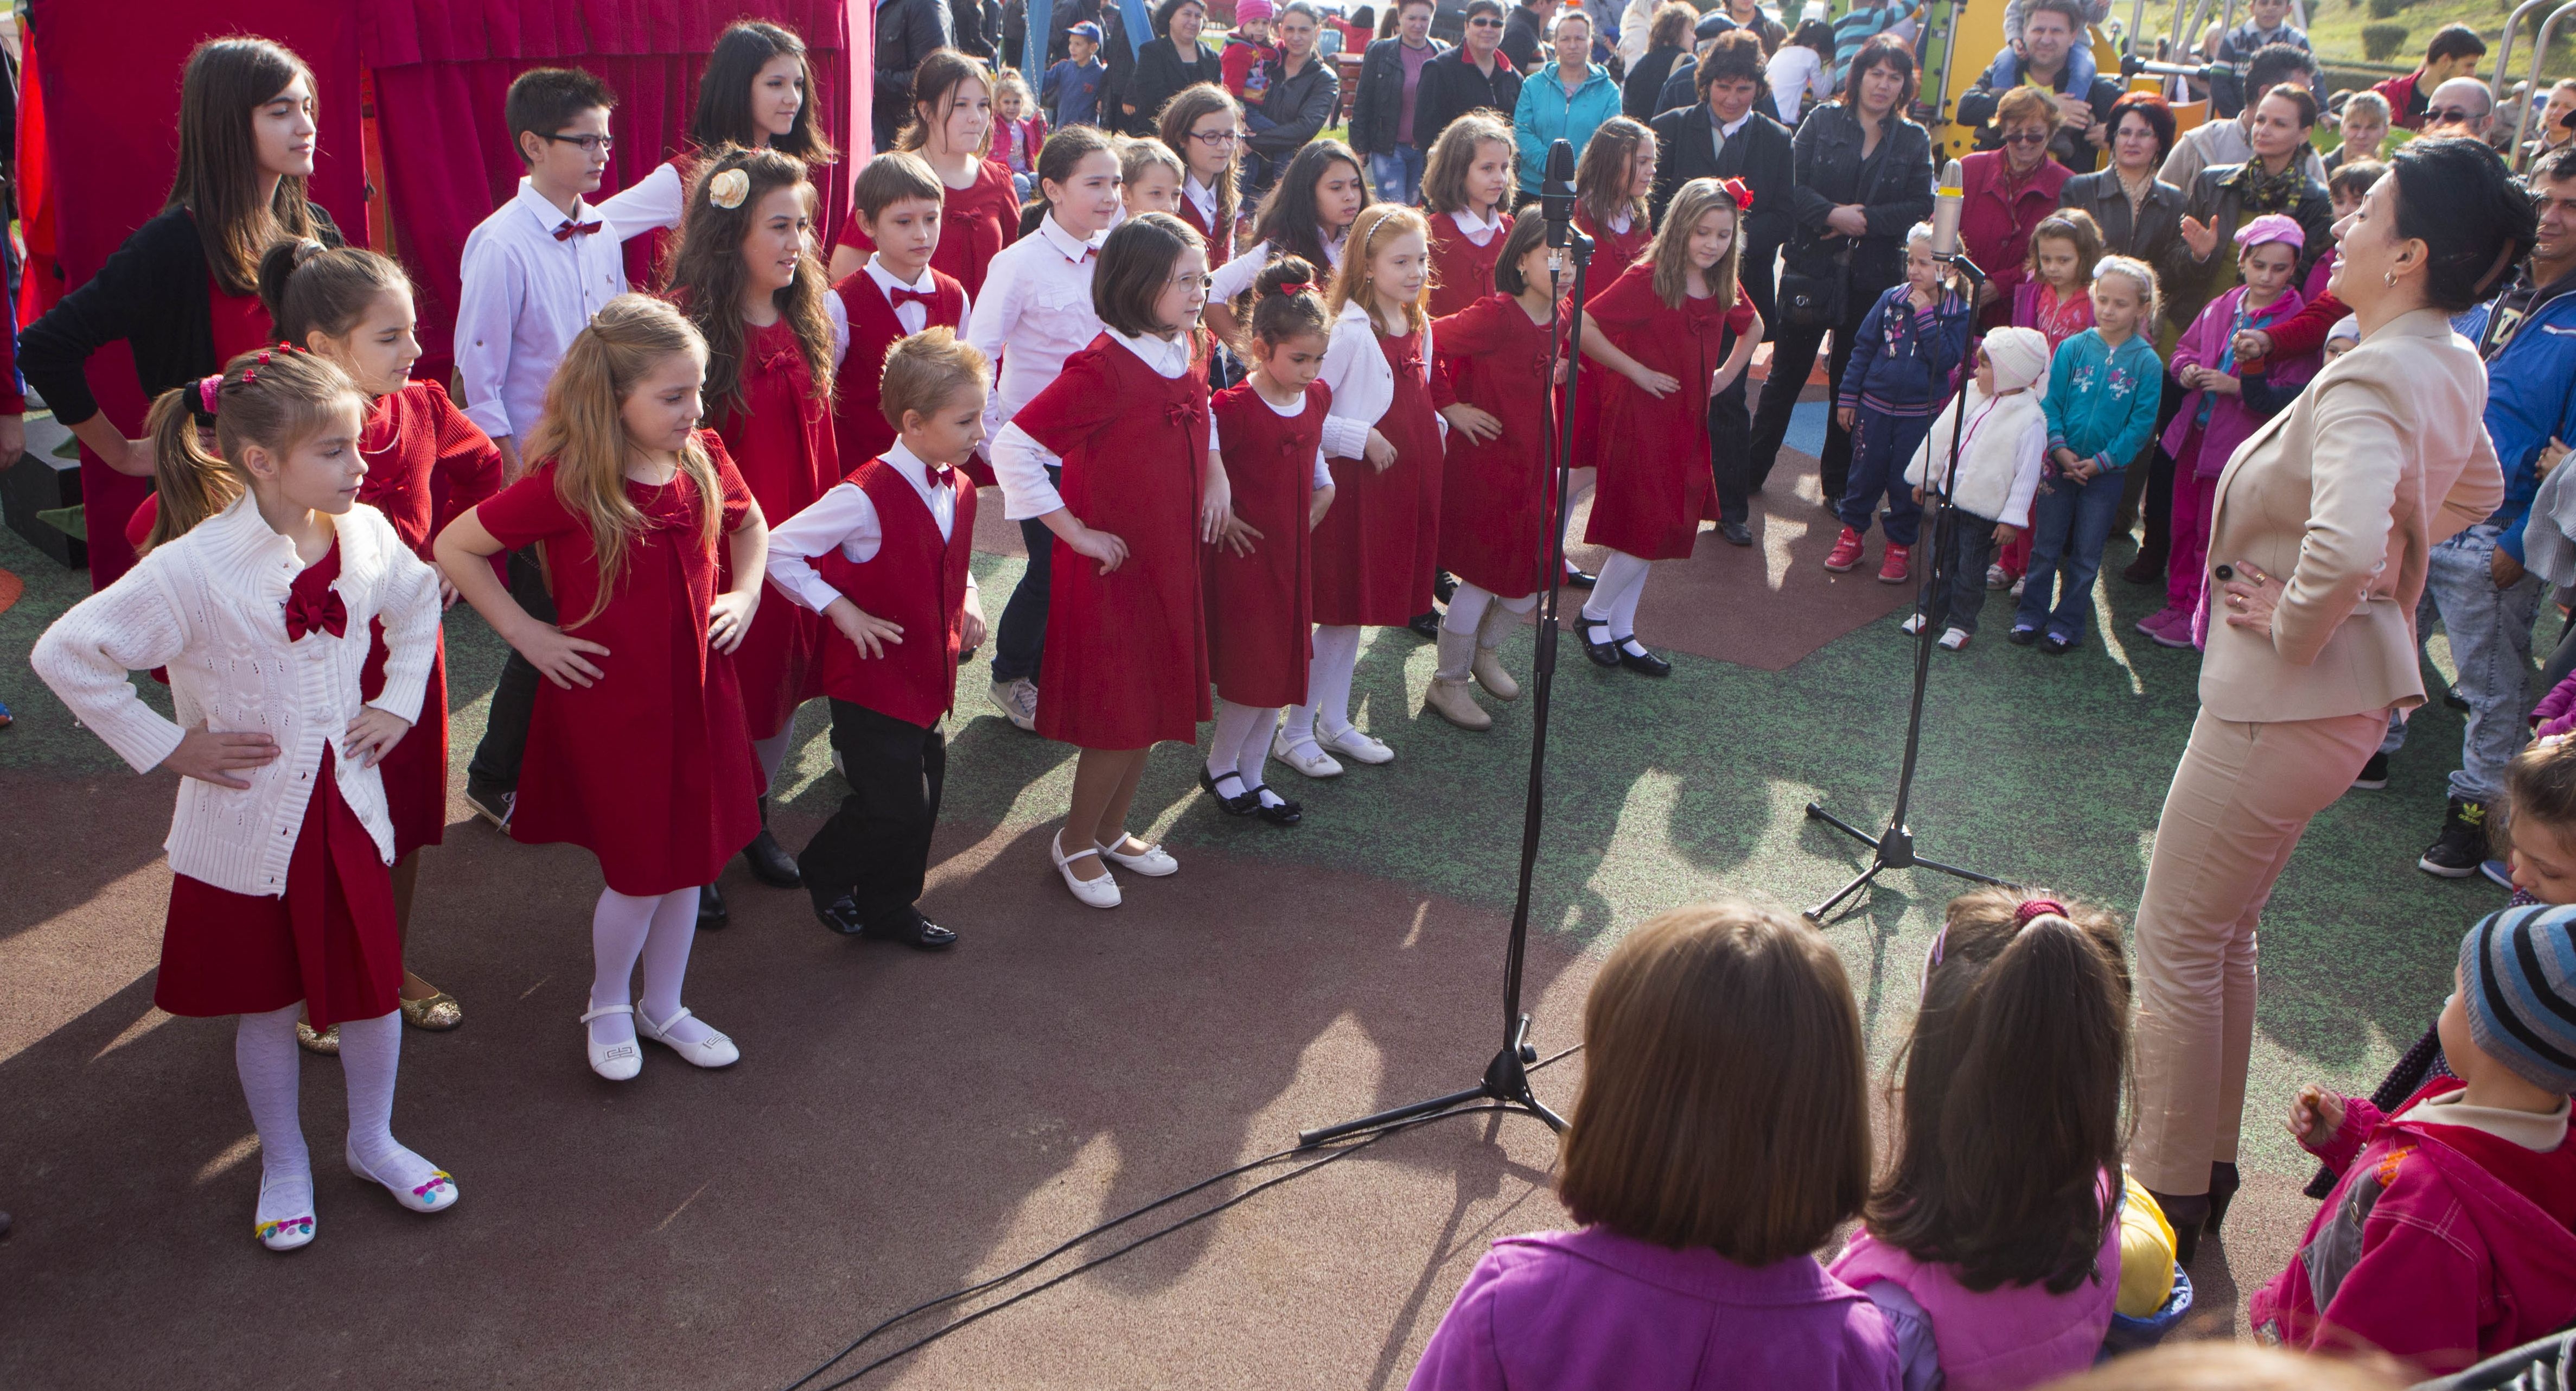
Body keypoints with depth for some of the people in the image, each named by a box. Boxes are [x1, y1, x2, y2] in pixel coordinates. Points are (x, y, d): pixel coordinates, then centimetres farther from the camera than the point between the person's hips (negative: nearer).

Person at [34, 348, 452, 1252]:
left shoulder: (366, 537, -6)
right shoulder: (196, 570, -21)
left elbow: (420, 600, 16)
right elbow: (65, 654, -16)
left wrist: (399, 702, 7)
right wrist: (167, 747, -13)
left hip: (347, 808, 4)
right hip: (247, 827, -4)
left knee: (372, 988, 14)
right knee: (267, 1005, 14)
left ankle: (373, 1141, 38)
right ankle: (283, 1163, 35)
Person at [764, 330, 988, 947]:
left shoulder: (959, 490, 4)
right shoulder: (866, 496, -22)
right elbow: (780, 550, -18)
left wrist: (967, 601, 4)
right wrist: (839, 610, -20)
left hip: (927, 677, 8)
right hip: (873, 681, -8)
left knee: (923, 797, 15)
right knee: (895, 805, -5)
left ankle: (890, 908, 34)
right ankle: (826, 873, 24)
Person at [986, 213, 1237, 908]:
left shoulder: (1187, 354, 3)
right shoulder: (1102, 369, -22)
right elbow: (1012, 448, -24)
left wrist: (1216, 475, 8)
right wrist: (1075, 532, -20)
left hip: (1172, 561, 8)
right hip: (1112, 566, -8)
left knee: (1153, 705, 16)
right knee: (1119, 717, 1)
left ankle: (1112, 830, 34)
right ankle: (1076, 843, 23)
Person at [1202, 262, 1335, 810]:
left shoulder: (1317, 397, 3)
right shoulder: (1234, 409, -20)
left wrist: (1324, 483, 11)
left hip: (1293, 554, 7)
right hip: (1245, 555, -7)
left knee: (1284, 672, 12)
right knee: (1254, 673, -1)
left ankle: (1251, 778, 26)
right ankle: (1219, 768, 22)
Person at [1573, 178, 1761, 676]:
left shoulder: (1724, 288, 5)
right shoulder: (1647, 279, -16)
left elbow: (1753, 327, 27)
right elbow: (1584, 326, -24)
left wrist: (1727, 374, 13)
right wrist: (1636, 371, -18)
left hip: (1689, 421, 7)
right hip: (1641, 420, -7)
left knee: (1659, 532, 12)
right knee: (1646, 529, -6)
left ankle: (1621, 633, 23)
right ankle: (1595, 615, 16)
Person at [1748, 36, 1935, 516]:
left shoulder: (1915, 142, 4)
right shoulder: (1823, 121, 1)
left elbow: (1922, 208, -4)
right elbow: (1790, 183, -7)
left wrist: (1865, 218, -15)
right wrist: (1832, 214, -20)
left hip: (1872, 277, 1)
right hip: (1811, 267, -1)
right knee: (1787, 372, 6)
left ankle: (1838, 482, 20)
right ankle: (1751, 470, 18)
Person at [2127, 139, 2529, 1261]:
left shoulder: (2372, 380, -24)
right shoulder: (2451, 367, 6)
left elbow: (2345, 542, -41)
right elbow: (2476, 488, 25)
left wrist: (2295, 623, -23)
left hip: (2286, 704, -10)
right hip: (2352, 693, 10)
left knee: (2176, 944, 3)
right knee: (2226, 934, 21)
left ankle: (2164, 1201, 14)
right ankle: (2207, 1165, 35)